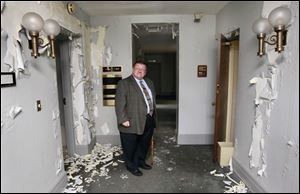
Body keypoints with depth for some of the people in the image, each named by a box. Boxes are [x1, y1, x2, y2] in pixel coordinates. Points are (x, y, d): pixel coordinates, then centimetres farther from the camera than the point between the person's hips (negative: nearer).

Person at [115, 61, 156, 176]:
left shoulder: (149, 83, 12)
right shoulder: (124, 83, -10)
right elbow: (119, 103, -15)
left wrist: (153, 115, 14)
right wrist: (123, 119, -21)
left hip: (149, 120, 7)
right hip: (132, 122, -6)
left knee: (144, 144, 22)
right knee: (130, 146, 10)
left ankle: (141, 161, 44)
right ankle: (131, 166, 32)